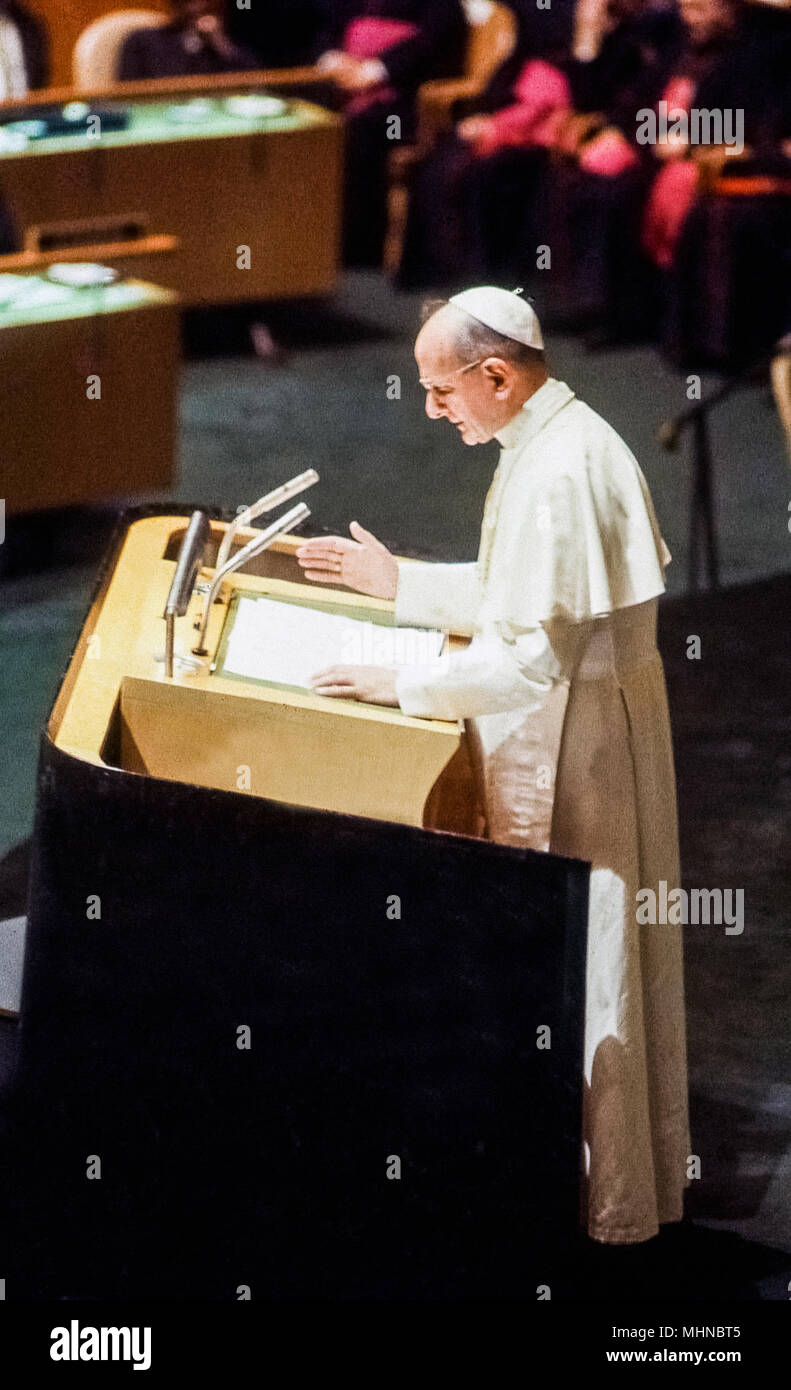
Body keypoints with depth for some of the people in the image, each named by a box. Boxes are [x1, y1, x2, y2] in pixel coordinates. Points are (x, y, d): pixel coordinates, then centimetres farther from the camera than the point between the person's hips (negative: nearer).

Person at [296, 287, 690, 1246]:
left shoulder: (561, 473, -24)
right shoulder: (553, 444, 8)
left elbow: (536, 655, -26)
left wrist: (405, 688, -17)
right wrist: (397, 581, 15)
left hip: (573, 753, -10)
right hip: (561, 744, 10)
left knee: (578, 969, 2)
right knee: (586, 961, 18)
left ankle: (605, 1203, 15)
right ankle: (626, 1184, 30)